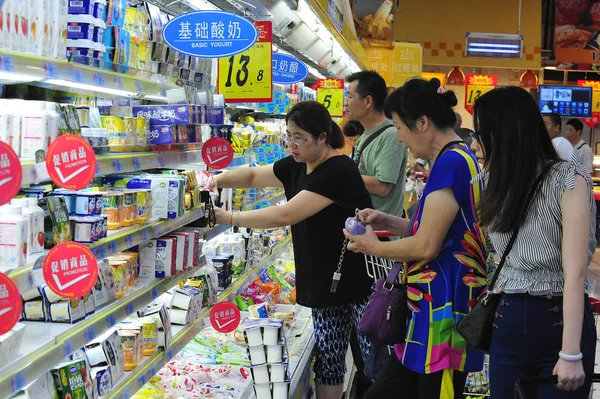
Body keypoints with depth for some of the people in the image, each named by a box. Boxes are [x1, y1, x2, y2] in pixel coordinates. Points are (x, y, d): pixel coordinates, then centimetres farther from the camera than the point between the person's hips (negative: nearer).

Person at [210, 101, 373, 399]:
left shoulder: (338, 171, -22)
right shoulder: (297, 166, 6)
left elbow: (287, 215, -26)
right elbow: (254, 175, 16)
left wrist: (230, 218, -21)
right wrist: (218, 180, -4)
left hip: (359, 283, -8)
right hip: (324, 282, 8)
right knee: (327, 359, 11)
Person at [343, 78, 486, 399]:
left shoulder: (450, 162, -19)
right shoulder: (458, 158, 13)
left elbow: (426, 246, -20)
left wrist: (372, 247, -3)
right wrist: (389, 222, 12)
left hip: (443, 312, -10)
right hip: (432, 307, 10)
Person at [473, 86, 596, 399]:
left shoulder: (567, 179, -10)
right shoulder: (502, 183, 11)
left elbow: (576, 271, -18)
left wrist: (571, 353, -23)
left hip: (560, 322, -6)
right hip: (508, 322, 6)